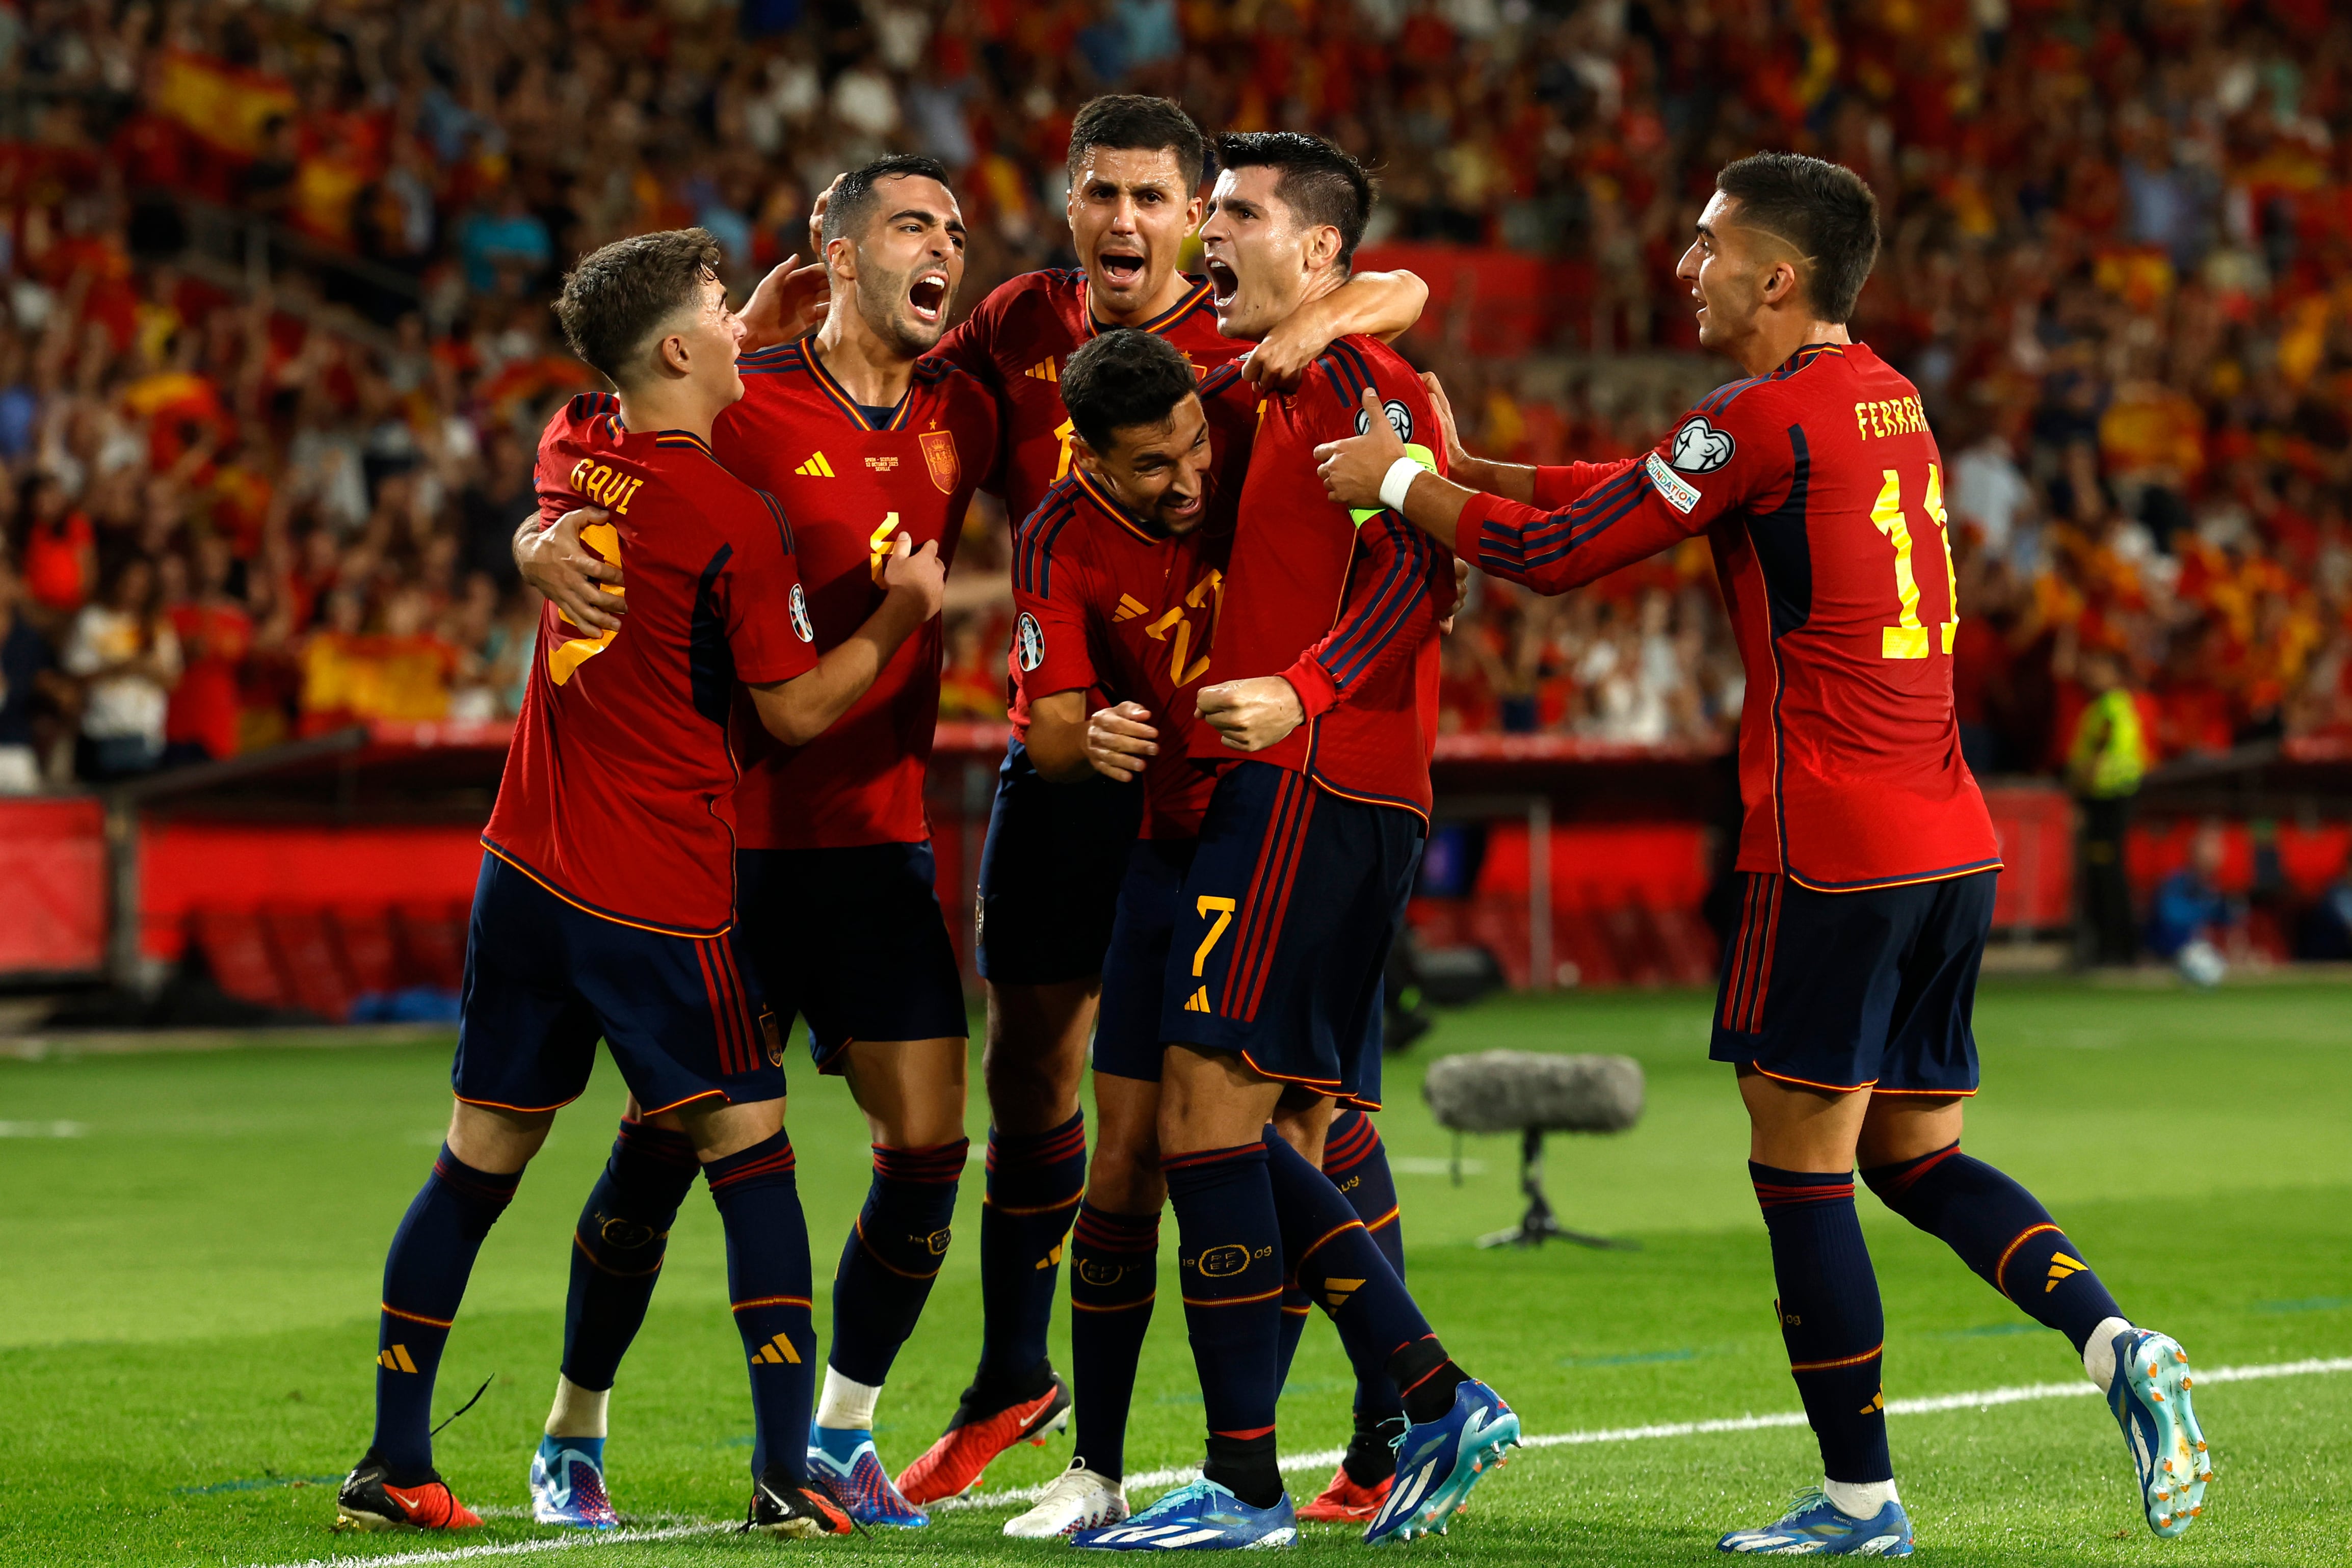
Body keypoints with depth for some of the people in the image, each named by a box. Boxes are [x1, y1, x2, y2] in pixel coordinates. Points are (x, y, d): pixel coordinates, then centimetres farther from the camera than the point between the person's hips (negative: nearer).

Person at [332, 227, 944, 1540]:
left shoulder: (572, 449, 5)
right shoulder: (737, 521, -13)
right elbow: (798, 711, -6)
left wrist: (762, 337, 25)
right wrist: (900, 618, 4)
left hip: (527, 870, 6)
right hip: (664, 893, -6)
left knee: (480, 1163, 11)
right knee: (753, 1159, 1)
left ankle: (394, 1464, 13)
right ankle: (787, 1473, -4)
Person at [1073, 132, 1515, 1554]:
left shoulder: (1351, 378, -7)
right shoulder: (1261, 386, 23)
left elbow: (1418, 569, -18)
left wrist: (1299, 695, -30)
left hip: (1312, 783, -10)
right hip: (1278, 786, 10)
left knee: (1206, 1108, -11)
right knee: (1242, 1130, 8)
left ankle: (1244, 1487, -9)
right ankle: (1439, 1401, 8)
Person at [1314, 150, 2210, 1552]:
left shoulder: (1766, 420, -12)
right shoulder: (1887, 400, 15)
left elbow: (1558, 552, -7)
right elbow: (1646, 487, 24)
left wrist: (1402, 484, 7)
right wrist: (1464, 462, 22)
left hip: (1833, 856, -8)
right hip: (1954, 846, 8)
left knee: (1802, 1171, 0)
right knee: (1916, 1157, 16)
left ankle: (1861, 1497, 4)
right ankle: (2116, 1344, -4)